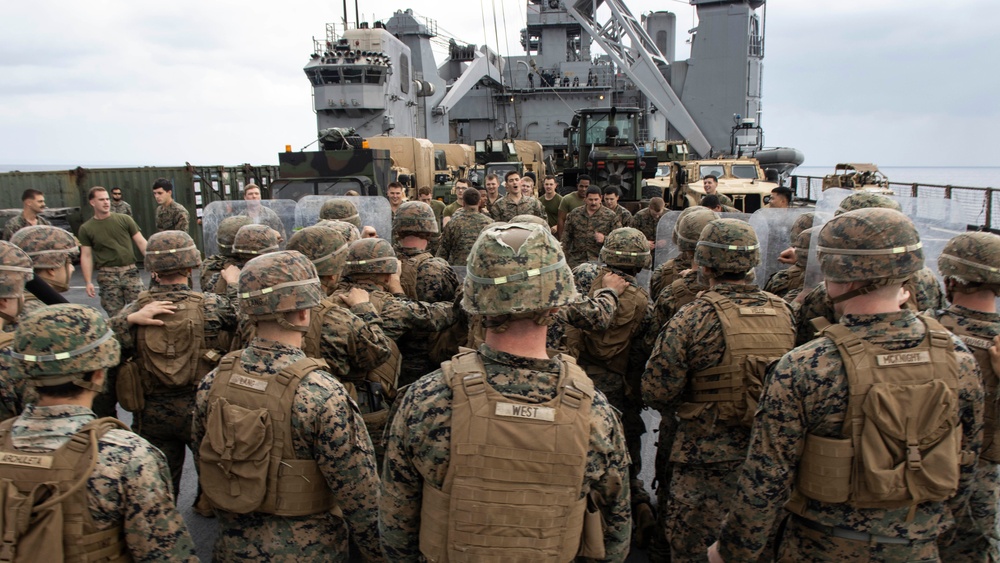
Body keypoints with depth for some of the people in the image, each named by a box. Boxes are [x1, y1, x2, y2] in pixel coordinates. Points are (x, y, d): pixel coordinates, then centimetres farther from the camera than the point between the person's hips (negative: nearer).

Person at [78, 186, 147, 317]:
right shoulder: (86, 229, 5)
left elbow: (141, 242, 4)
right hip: (107, 275, 0)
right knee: (115, 315, 5)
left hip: (130, 272, 0)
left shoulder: (124, 219, 4)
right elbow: (86, 256, 6)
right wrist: (88, 282, -1)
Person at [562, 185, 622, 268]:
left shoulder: (610, 216, 2)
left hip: (601, 261, -2)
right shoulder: (574, 214, 8)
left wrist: (605, 238, -16)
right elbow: (566, 236, 13)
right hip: (576, 261, 2)